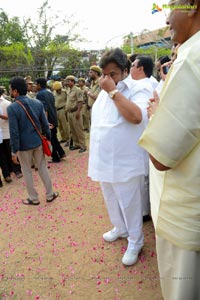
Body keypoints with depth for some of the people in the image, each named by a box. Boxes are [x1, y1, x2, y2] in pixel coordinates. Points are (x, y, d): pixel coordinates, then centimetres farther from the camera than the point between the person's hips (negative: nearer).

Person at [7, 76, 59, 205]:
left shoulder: (12, 108, -17)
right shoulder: (38, 103, -3)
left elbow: (14, 131, -17)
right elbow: (45, 123, 1)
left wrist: (14, 150, -11)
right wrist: (48, 138, 13)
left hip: (24, 145, -4)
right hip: (38, 142, 4)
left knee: (27, 172, 12)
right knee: (43, 168, 16)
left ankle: (34, 198, 25)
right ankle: (50, 195, 26)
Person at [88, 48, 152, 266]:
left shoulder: (138, 89, -13)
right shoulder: (104, 92, 10)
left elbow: (136, 117, -32)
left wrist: (113, 91, -24)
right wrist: (93, 153, 16)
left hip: (125, 163, -7)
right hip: (103, 160, 8)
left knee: (129, 204, 8)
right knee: (111, 200, 23)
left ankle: (135, 241, 29)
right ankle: (120, 228, 46)